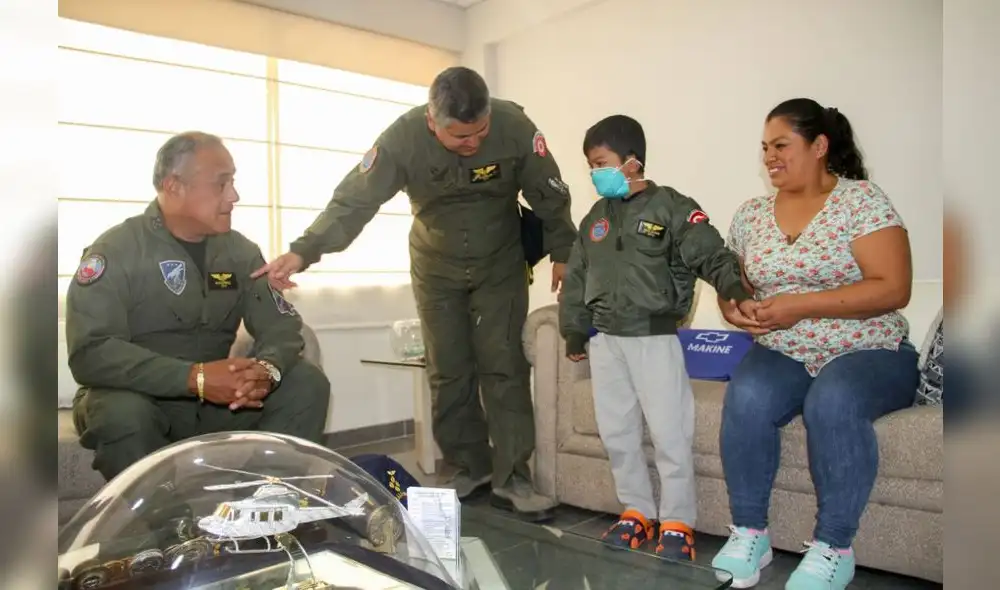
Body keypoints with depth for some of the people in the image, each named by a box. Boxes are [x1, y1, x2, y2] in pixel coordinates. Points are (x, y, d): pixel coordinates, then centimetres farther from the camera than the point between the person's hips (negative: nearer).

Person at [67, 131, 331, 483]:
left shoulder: (240, 251, 2)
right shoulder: (116, 251, -12)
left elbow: (281, 325, -2)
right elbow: (90, 352, -23)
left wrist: (267, 368, -27)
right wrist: (195, 378, -33)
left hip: (218, 399, 4)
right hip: (141, 398, -4)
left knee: (308, 383, -13)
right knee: (121, 413, -36)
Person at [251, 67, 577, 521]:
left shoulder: (514, 127, -22)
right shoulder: (403, 139, -23)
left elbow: (549, 194, -9)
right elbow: (354, 201, -25)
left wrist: (563, 253, -1)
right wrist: (304, 252, -38)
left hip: (500, 265, -1)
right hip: (436, 269, 1)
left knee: (504, 367, -6)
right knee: (448, 373, 3)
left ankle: (511, 480, 1)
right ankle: (470, 468, 18)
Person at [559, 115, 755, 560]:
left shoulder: (671, 207, -6)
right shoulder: (595, 218, 12)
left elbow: (712, 256, -12)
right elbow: (576, 281, 17)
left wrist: (739, 293, -30)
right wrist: (574, 334, 18)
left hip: (655, 338, -6)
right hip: (605, 340, 6)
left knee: (669, 433, -1)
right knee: (615, 432, 11)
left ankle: (677, 523, 14)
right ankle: (637, 512, 26)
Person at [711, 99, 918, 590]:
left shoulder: (862, 199, -5)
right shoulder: (751, 214, 10)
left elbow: (894, 290, -13)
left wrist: (802, 305, -22)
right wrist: (732, 306, -8)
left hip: (867, 353, -3)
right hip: (783, 354, 4)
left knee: (832, 401, -35)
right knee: (746, 398, -29)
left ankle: (833, 548, -16)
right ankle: (749, 533, -10)